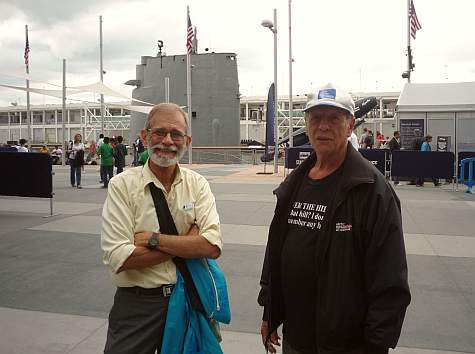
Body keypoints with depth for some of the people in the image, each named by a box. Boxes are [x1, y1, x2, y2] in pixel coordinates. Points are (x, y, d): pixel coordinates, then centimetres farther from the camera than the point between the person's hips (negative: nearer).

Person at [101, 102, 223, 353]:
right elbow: (118, 259, -20)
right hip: (136, 304, -2)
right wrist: (188, 241, -17)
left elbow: (213, 246, -15)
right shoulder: (122, 185, -10)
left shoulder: (198, 185, -2)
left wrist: (154, 239, -20)